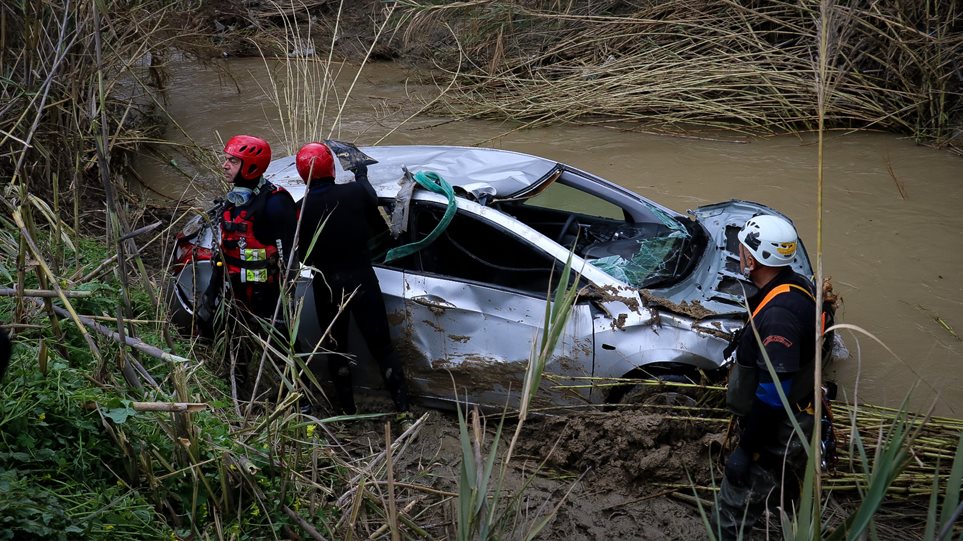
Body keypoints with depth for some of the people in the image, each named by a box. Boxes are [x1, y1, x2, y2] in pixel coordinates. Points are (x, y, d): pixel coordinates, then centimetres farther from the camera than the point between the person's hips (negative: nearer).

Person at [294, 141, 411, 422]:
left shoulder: (303, 208, -13)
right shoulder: (356, 192, -13)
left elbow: (303, 256, -3)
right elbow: (377, 215, 9)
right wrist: (362, 178, 21)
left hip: (326, 286, 0)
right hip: (362, 281, 0)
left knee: (336, 349, 18)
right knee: (382, 347, 7)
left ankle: (347, 410, 26)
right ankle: (403, 412, 6)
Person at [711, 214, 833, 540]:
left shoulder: (778, 315, -31)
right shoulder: (797, 288, 0)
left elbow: (772, 396, -30)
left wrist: (746, 449, -23)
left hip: (775, 438, -10)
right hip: (797, 425, 10)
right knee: (785, 501, 28)